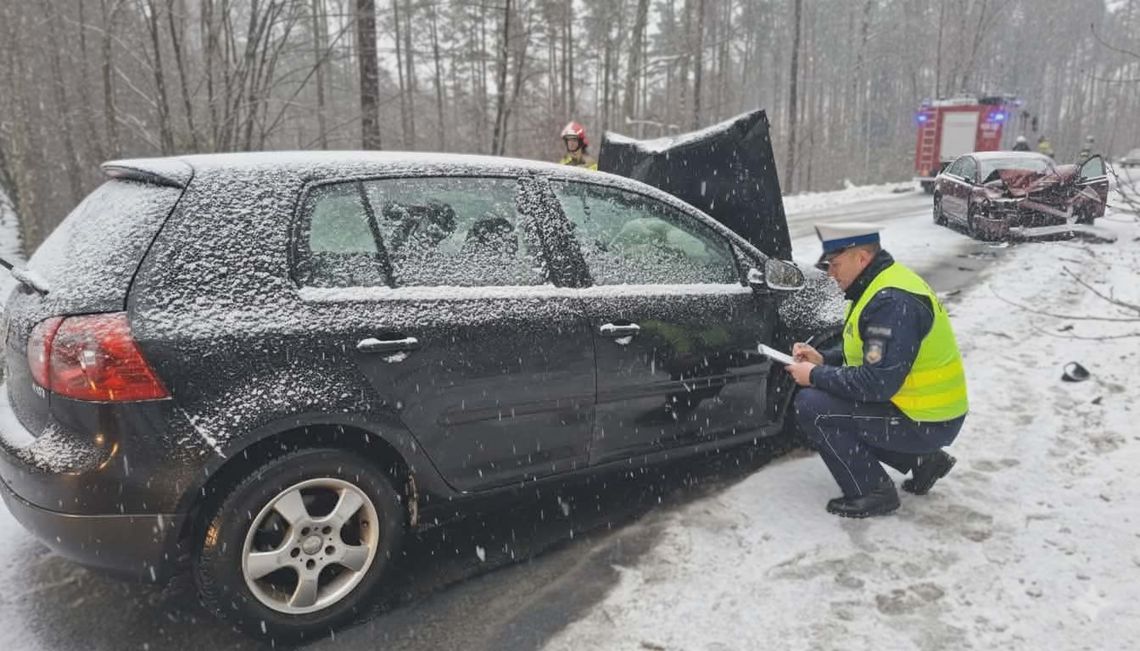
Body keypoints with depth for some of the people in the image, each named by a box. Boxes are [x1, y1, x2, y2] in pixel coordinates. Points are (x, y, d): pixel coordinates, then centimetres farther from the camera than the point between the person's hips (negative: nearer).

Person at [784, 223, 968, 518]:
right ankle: (923, 459, 17)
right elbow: (868, 351, 18)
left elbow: (878, 383, -29)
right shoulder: (878, 285, 7)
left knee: (812, 406, -16)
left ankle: (872, 492, -3)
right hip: (923, 407, 10)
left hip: (926, 423, -10)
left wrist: (816, 376, -17)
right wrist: (823, 359, 3)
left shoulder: (891, 302, -25)